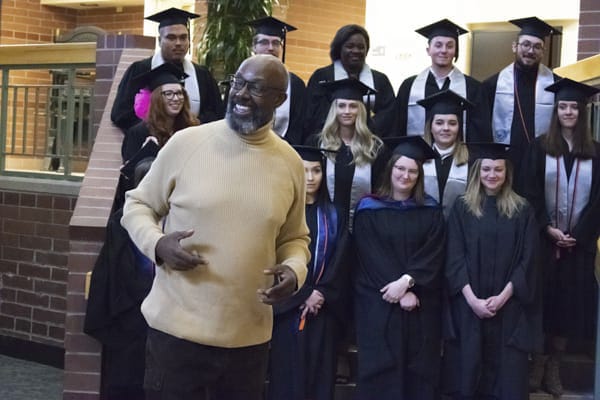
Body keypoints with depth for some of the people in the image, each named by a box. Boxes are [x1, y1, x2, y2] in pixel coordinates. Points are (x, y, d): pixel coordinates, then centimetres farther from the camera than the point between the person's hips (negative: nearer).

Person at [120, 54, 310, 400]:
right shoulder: (186, 142, -5)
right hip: (177, 328, -2)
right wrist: (157, 244, -16)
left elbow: (294, 237, 15)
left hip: (249, 337, 2)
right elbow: (137, 205, 4)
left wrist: (294, 270, -7)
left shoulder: (290, 163, 2)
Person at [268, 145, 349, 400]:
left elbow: (340, 262, 4)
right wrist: (304, 295, -12)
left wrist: (321, 293, -9)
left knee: (320, 374, 2)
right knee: (288, 373, -2)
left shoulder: (334, 216, 12)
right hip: (289, 307, -3)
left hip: (324, 309, 3)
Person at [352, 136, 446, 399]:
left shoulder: (431, 211, 8)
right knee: (381, 370, -2)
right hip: (379, 304, -2)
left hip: (421, 305, 2)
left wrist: (406, 281, -18)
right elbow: (370, 257, -7)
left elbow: (434, 256, -2)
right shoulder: (369, 209, 1)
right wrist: (401, 293, -15)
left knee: (419, 370, 3)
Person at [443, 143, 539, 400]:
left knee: (506, 377, 0)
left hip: (509, 307, 0)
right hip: (468, 306, 0)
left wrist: (502, 297, -12)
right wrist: (472, 299, -13)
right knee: (467, 373, 2)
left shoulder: (522, 210, 4)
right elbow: (454, 258, -1)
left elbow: (527, 260, 0)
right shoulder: (462, 208, 4)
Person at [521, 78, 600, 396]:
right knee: (543, 298, 0)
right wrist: (548, 228, -13)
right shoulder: (540, 148, 2)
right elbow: (532, 193, -3)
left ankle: (554, 366, 11)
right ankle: (538, 363, 9)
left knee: (570, 299, 3)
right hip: (544, 238, -1)